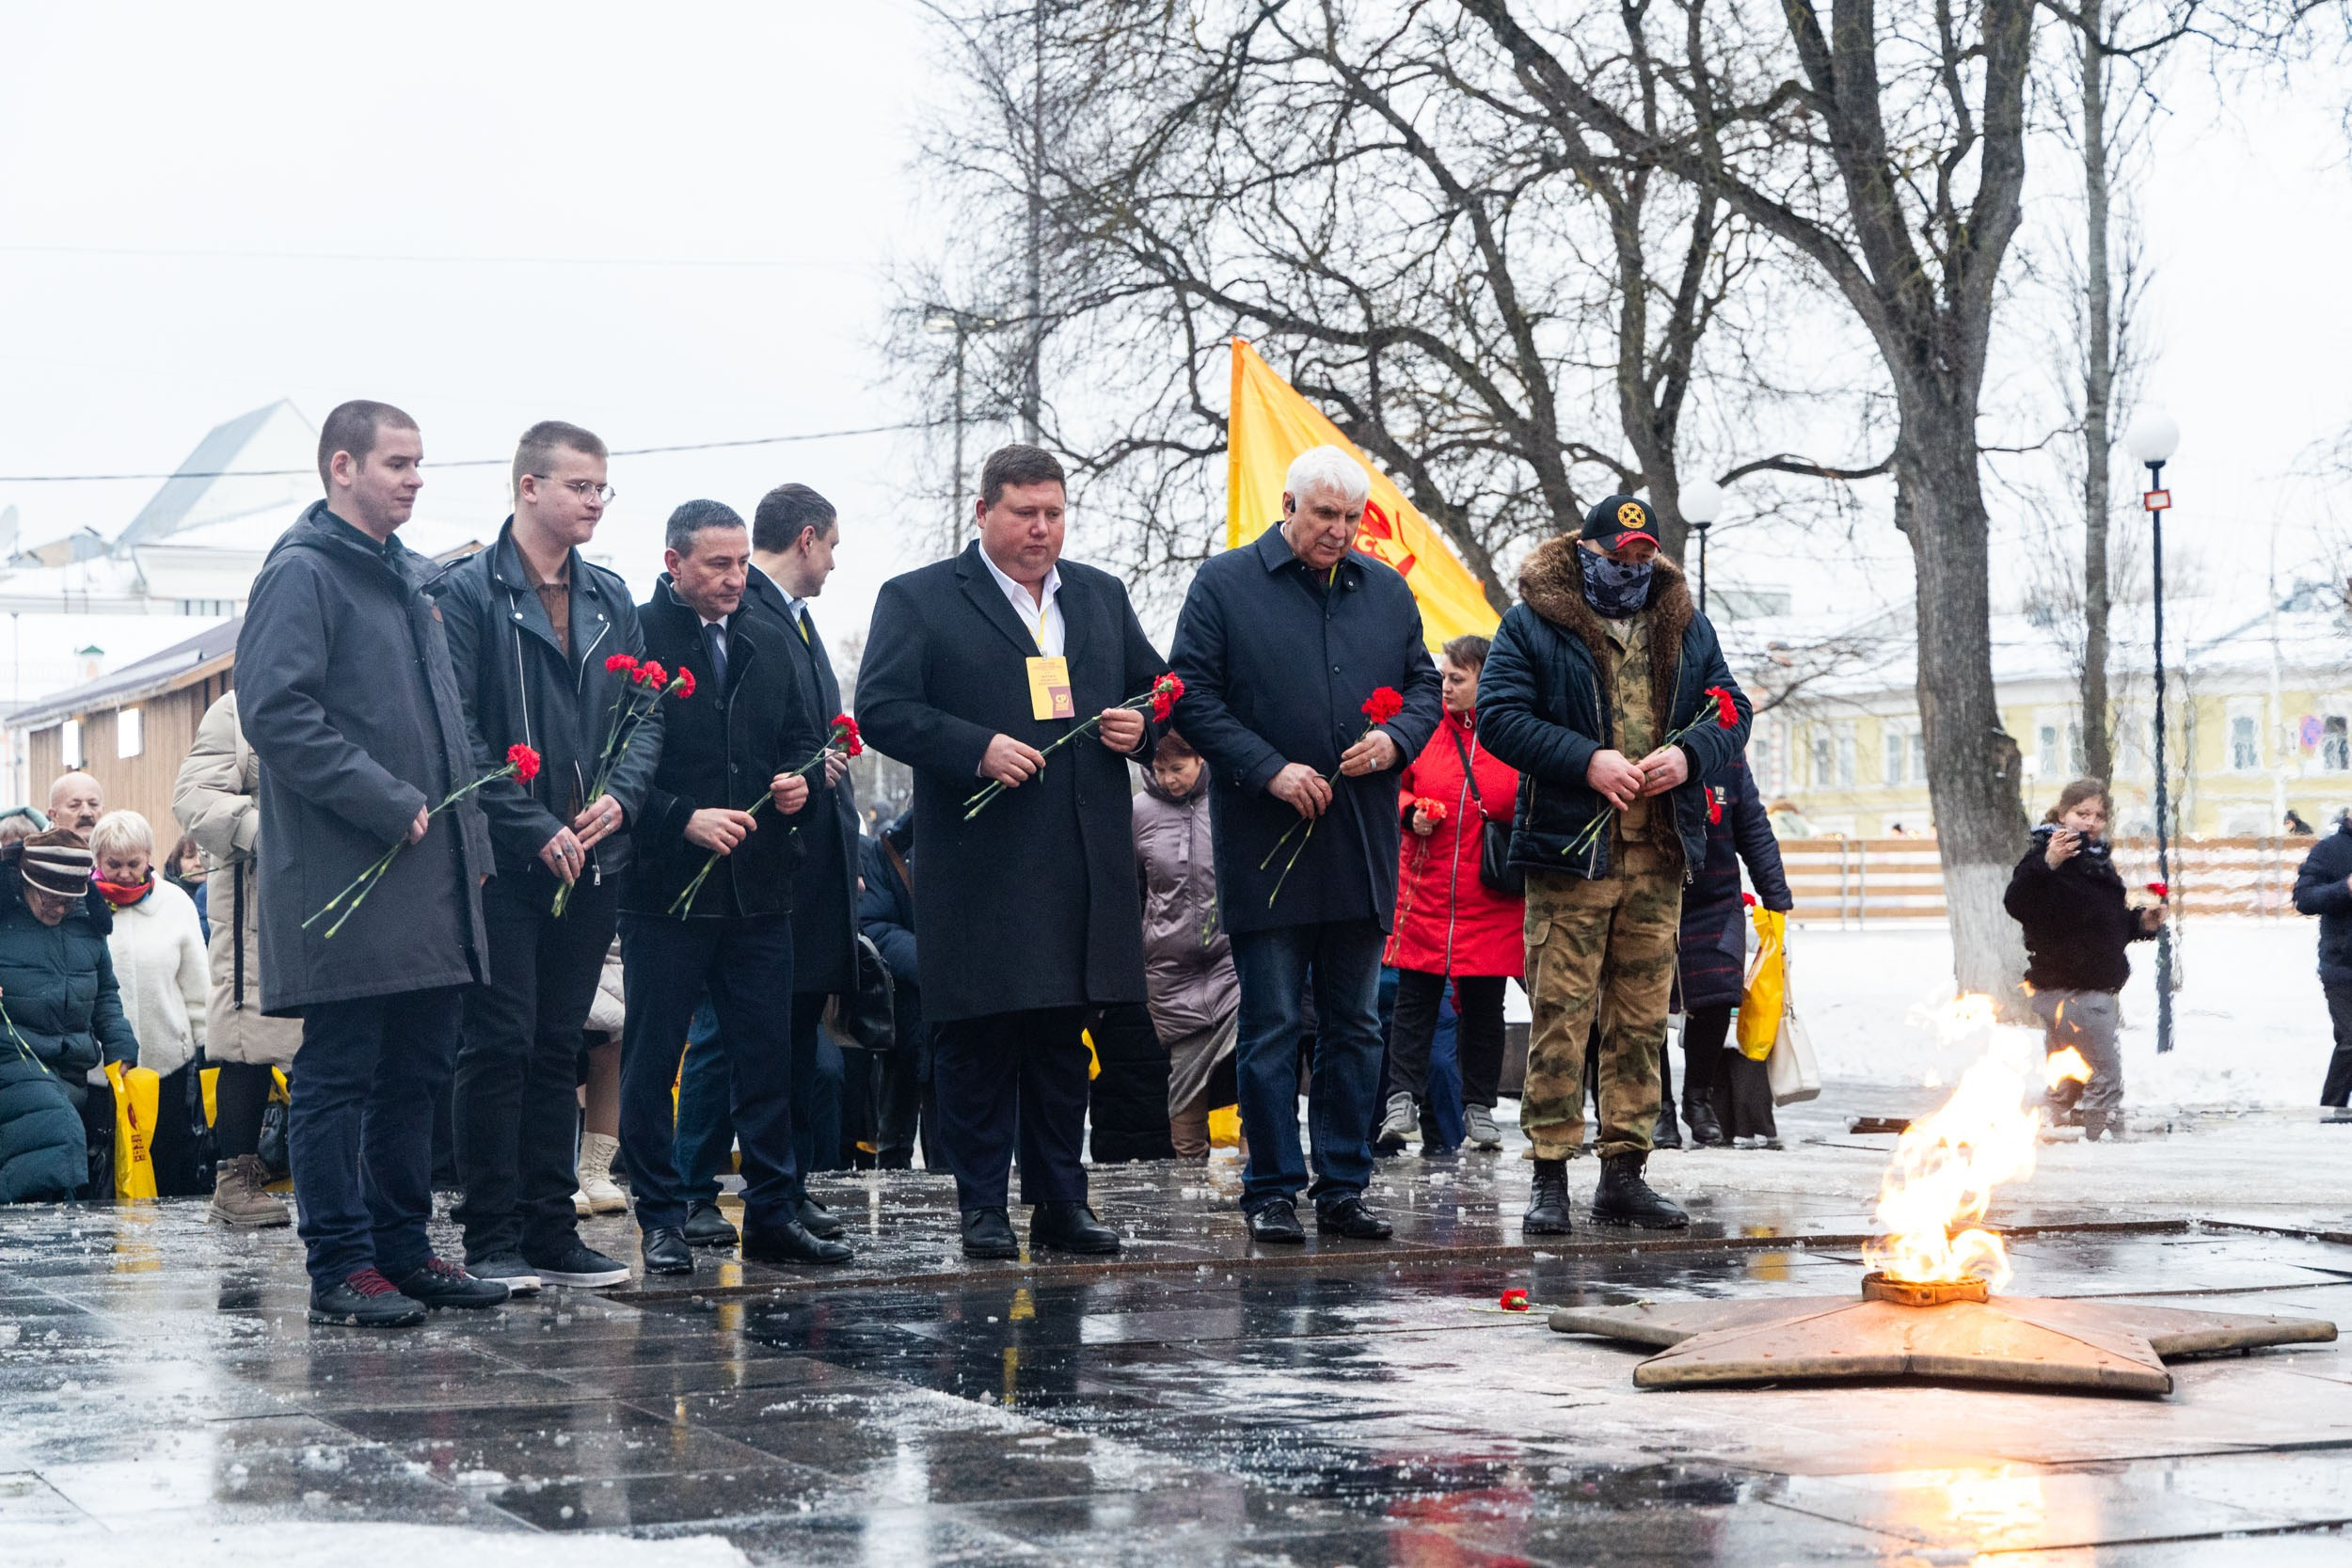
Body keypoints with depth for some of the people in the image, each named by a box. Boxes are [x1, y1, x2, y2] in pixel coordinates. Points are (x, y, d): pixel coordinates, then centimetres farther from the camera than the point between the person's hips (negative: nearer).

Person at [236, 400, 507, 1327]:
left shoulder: (412, 578, 18)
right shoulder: (303, 573, -9)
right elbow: (277, 715, -19)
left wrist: (469, 834, 17)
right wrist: (390, 804, -19)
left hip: (429, 876, 9)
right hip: (348, 880, -8)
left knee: (417, 1071, 12)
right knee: (340, 1075, -3)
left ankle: (402, 1247, 20)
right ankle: (341, 1267, 1)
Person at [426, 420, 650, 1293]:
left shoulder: (610, 598, 15)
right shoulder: (466, 592, -5)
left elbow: (644, 715, 15)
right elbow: (458, 731, -11)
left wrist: (619, 798, -4)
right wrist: (534, 827, -15)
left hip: (592, 861, 6)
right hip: (503, 861, -6)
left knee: (559, 1048, 10)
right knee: (499, 1047, -4)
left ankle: (552, 1229, 14)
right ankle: (492, 1238, 1)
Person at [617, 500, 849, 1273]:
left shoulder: (766, 642, 13)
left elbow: (803, 737, 23)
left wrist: (797, 782, 2)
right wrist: (683, 819, -20)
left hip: (758, 886, 5)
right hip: (663, 888, -5)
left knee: (767, 1053, 7)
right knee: (651, 1059, 2)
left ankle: (773, 1215, 15)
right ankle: (662, 1222, 10)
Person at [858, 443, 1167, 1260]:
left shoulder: (1102, 597, 17)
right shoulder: (918, 600, 1)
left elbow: (1156, 688, 25)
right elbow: (881, 707, -7)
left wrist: (1140, 725, 1)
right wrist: (978, 749, -18)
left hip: (1083, 874, 5)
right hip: (978, 876, -4)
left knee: (1065, 1040, 8)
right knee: (977, 1040, -3)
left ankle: (1060, 1204, 15)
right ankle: (983, 1208, 4)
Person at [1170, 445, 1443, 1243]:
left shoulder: (1387, 591, 13)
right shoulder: (1224, 585, 0)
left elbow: (1424, 683, 17)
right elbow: (1194, 697, -4)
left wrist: (1397, 739, -5)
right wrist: (1268, 769, -15)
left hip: (1363, 846, 4)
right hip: (1266, 844, -4)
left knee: (1355, 1026, 8)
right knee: (1271, 1027, -1)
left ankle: (1343, 1187, 15)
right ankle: (1272, 1192, 5)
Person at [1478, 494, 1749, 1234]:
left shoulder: (1686, 628, 15)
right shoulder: (1532, 625, 1)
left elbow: (1731, 712, 15)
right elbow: (1500, 716, -8)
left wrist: (1689, 755, -6)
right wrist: (1588, 760, -17)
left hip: (1659, 855, 5)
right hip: (1569, 852, -5)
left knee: (1642, 1020, 7)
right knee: (1560, 1015, -6)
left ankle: (1624, 1173, 14)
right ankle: (1550, 1178, -2)